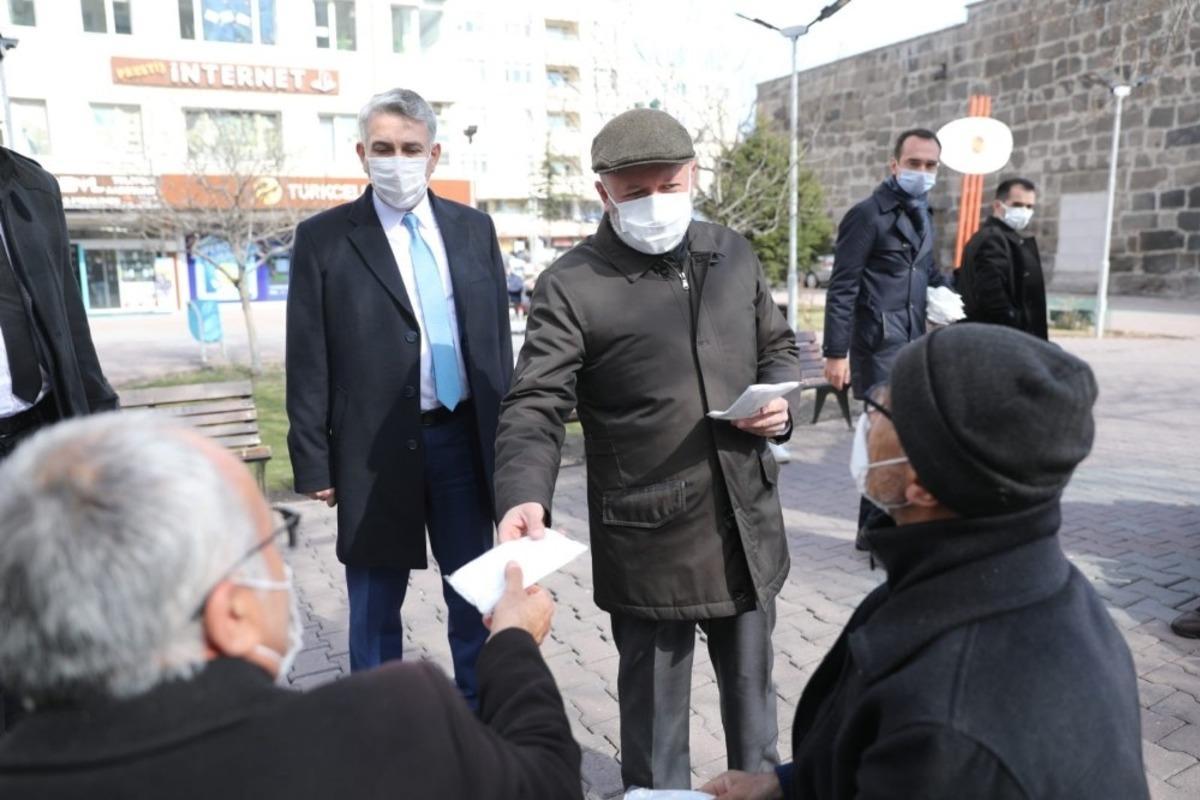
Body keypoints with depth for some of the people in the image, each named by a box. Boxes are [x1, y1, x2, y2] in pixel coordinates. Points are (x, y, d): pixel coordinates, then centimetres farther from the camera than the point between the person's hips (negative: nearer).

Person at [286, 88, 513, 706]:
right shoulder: (323, 237, -2)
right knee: (374, 608, 12)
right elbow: (308, 361, -3)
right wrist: (314, 463, -5)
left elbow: (497, 338, 8)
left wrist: (506, 438, 7)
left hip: (465, 439, 3)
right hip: (375, 448, -2)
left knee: (474, 595, 16)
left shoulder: (474, 228, 6)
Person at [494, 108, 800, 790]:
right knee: (655, 706, 15)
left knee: (752, 684, 25)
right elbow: (537, 405, -17)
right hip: (650, 540, -5)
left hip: (749, 525, 5)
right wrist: (525, 496, -34)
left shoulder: (734, 254, 6)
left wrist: (780, 400, -4)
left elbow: (778, 346, 17)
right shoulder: (571, 285, -11)